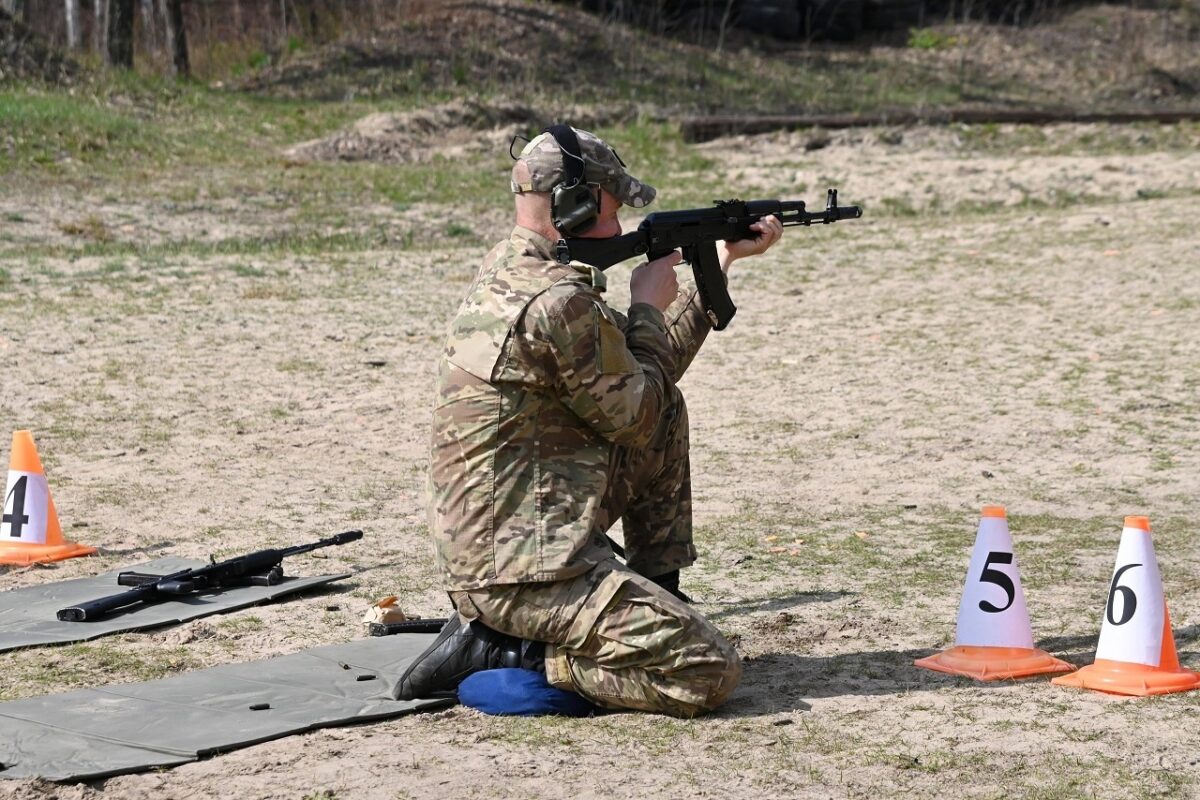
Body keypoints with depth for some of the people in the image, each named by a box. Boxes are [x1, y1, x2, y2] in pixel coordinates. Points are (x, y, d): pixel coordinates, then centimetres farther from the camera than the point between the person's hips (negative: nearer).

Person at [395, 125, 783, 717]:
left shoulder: (508, 272, 11)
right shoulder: (557, 302, -21)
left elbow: (644, 376, 19)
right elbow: (634, 416, -9)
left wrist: (722, 260, 22)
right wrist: (647, 306, 4)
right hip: (522, 567, -10)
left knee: (669, 412, 19)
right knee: (710, 673, -14)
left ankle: (659, 597, 21)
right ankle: (496, 651, -7)